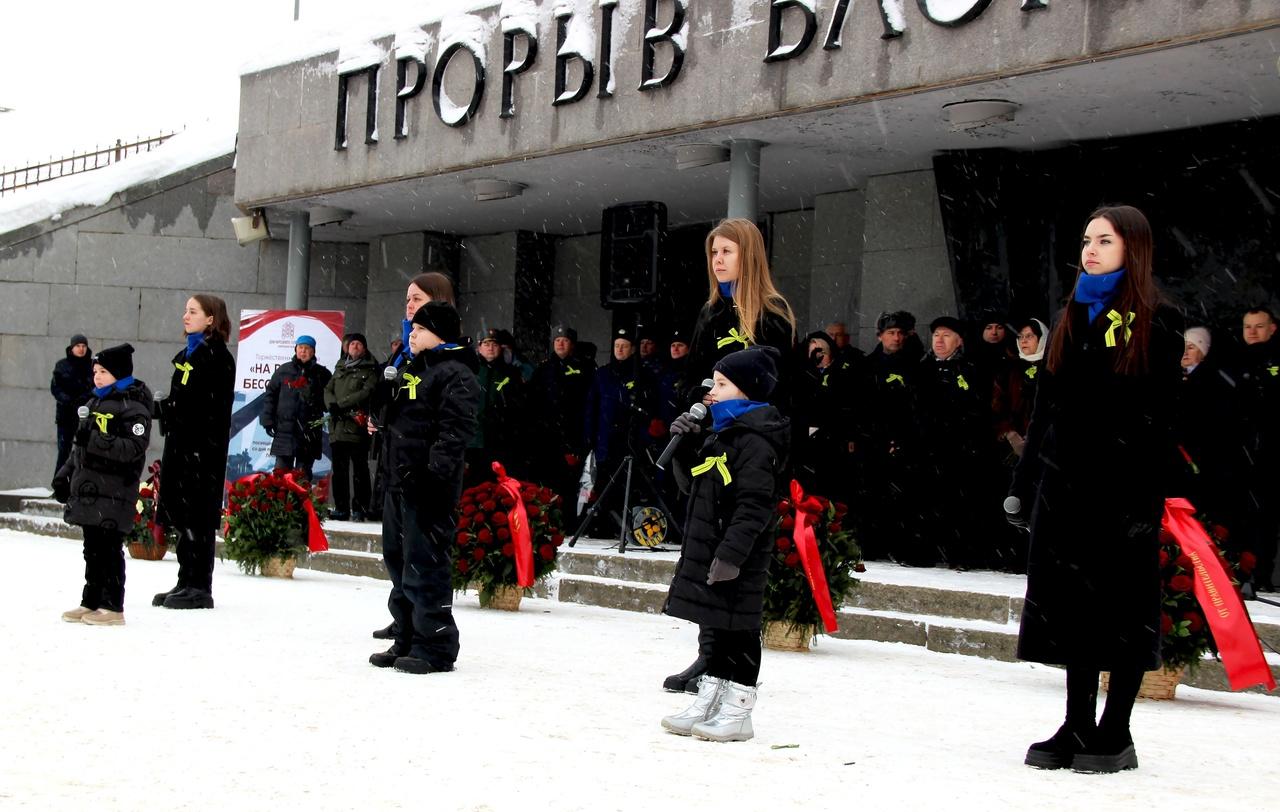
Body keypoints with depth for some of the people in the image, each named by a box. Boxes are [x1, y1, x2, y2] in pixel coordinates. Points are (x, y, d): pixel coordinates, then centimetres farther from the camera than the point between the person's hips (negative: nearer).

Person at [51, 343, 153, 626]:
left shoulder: (132, 406, -10)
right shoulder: (96, 402, 18)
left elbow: (134, 448, -20)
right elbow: (80, 445, 26)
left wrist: (96, 441, -28)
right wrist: (64, 475, 22)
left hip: (113, 494, -9)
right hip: (89, 489, 9)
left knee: (109, 548, -7)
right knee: (92, 548, 13)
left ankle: (113, 607, -3)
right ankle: (91, 603, 20)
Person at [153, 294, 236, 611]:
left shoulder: (217, 355, -10)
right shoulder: (187, 354, 18)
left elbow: (215, 409, -16)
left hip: (202, 447, -9)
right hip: (181, 444, 9)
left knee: (196, 516, -6)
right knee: (181, 517, 11)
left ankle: (199, 588, -1)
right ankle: (187, 584, 17)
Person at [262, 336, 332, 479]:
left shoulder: (322, 374, 7)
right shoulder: (283, 370, 9)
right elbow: (270, 395, 8)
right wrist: (268, 421, 1)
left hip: (310, 431, -1)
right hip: (284, 429, 1)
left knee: (303, 475, 4)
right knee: (281, 472, 1)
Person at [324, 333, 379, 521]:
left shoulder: (370, 370, 4)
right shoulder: (340, 368, 22)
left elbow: (367, 392, -10)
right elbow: (328, 390, 15)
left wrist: (341, 404, -14)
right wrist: (332, 405, -7)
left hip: (357, 426, -5)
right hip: (338, 426, 5)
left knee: (359, 469, -5)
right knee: (339, 469, 6)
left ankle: (361, 508, -2)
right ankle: (341, 508, 11)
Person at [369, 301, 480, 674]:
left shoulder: (455, 374, -10)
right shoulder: (410, 371, 21)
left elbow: (455, 431, -20)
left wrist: (436, 472, -28)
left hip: (427, 488, -11)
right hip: (399, 482, 11)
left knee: (425, 564, -9)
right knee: (398, 558, 15)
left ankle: (436, 647, -3)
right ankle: (407, 641, 25)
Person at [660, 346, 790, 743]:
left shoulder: (756, 441, -17)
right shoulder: (725, 433, 15)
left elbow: (754, 504, -23)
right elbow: (697, 480, 25)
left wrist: (732, 553, -28)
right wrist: (686, 446, 7)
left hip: (737, 559, -10)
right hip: (709, 549, 10)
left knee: (737, 631, -2)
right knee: (714, 628, 16)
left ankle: (738, 711, 6)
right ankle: (708, 702, 25)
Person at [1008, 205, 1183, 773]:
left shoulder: (1155, 323, -3)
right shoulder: (1072, 321, 15)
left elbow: (1159, 420, -9)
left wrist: (1146, 501, -16)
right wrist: (1024, 485, 11)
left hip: (1121, 486, -6)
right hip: (1064, 485, 6)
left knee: (1123, 609, 1)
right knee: (1070, 606, 8)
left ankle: (1116, 734, 9)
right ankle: (1077, 728, 16)